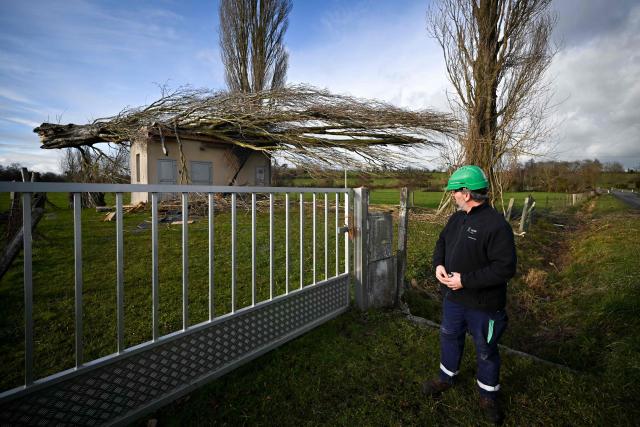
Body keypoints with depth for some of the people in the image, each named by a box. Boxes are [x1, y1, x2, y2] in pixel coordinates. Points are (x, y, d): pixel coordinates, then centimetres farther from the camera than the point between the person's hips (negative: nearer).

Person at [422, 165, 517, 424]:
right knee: (450, 338, 24)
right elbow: (442, 242, 11)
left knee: (486, 351, 16)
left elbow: (505, 268, -26)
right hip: (453, 297, 7)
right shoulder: (457, 218, 1)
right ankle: (447, 378, 49)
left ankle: (488, 396, 41)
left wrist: (465, 280, -26)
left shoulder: (496, 225, -24)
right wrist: (438, 264, -9)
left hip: (482, 305, -7)